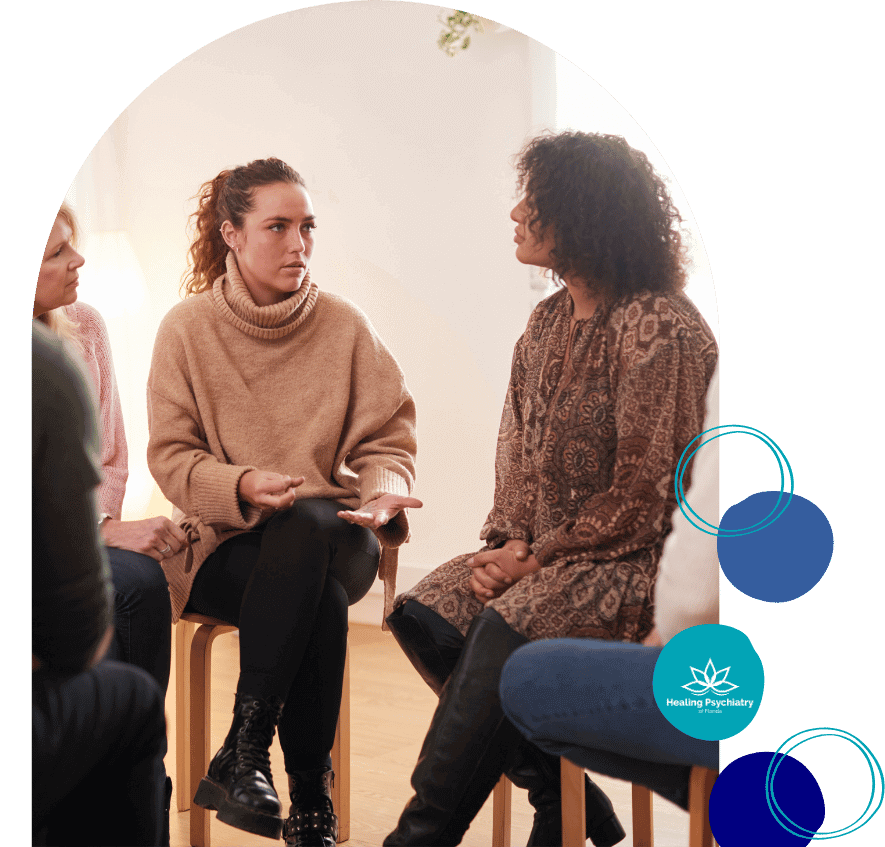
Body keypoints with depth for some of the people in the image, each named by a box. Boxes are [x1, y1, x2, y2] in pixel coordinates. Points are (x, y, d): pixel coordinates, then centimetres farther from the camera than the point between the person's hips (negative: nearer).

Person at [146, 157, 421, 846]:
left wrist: (384, 491, -18)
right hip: (225, 540, -1)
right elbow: (171, 456, -2)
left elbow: (387, 441, 5)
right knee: (319, 595, -34)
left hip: (334, 535, 1)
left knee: (306, 527, -36)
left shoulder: (345, 326, 3)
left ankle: (244, 754, -29)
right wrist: (242, 486, -22)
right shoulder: (188, 329, 0)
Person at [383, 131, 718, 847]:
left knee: (507, 630, -31)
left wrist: (538, 557, -13)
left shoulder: (661, 329, -14)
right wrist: (509, 541, -3)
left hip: (629, 555, -8)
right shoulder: (550, 320, 12)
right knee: (424, 614, -12)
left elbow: (642, 494, -15)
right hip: (543, 550, 8)